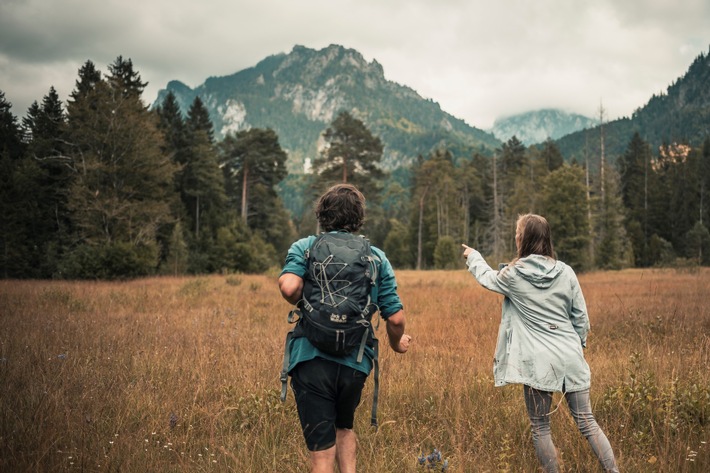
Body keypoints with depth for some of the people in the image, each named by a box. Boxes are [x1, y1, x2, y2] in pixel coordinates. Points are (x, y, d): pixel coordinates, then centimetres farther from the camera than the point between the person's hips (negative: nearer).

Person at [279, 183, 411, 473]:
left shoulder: (305, 247, 1)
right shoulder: (376, 257, 6)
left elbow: (288, 287, -19)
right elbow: (396, 318, 2)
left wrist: (302, 303, 4)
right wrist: (397, 342, 23)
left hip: (311, 359, -2)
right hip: (355, 363, 2)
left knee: (322, 449, 3)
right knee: (343, 427, 29)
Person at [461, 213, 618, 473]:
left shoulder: (513, 274, -3)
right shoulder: (565, 272, 2)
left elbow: (486, 276, 19)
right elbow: (581, 317, 7)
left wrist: (472, 256, 38)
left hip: (537, 362, -3)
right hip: (570, 357, 3)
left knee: (540, 429, 8)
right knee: (587, 423, 9)